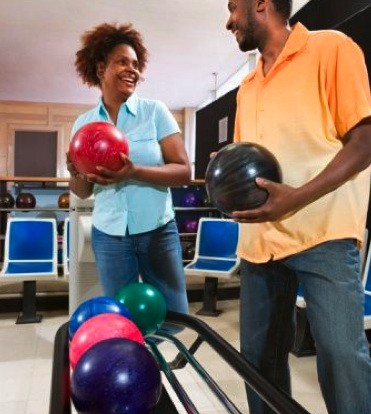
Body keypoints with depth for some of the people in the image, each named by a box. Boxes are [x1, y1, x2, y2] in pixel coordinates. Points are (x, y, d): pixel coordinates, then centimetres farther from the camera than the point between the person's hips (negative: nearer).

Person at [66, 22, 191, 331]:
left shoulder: (155, 111, -3)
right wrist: (77, 174, -14)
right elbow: (83, 192, 8)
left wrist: (135, 172, -24)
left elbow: (185, 172, -9)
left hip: (158, 231, -1)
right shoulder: (83, 123, 4)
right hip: (109, 235, 2)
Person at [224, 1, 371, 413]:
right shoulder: (246, 87, 19)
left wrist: (297, 198, -20)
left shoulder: (330, 48, -1)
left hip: (322, 235, -6)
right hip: (259, 240, 7)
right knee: (259, 355, 11)